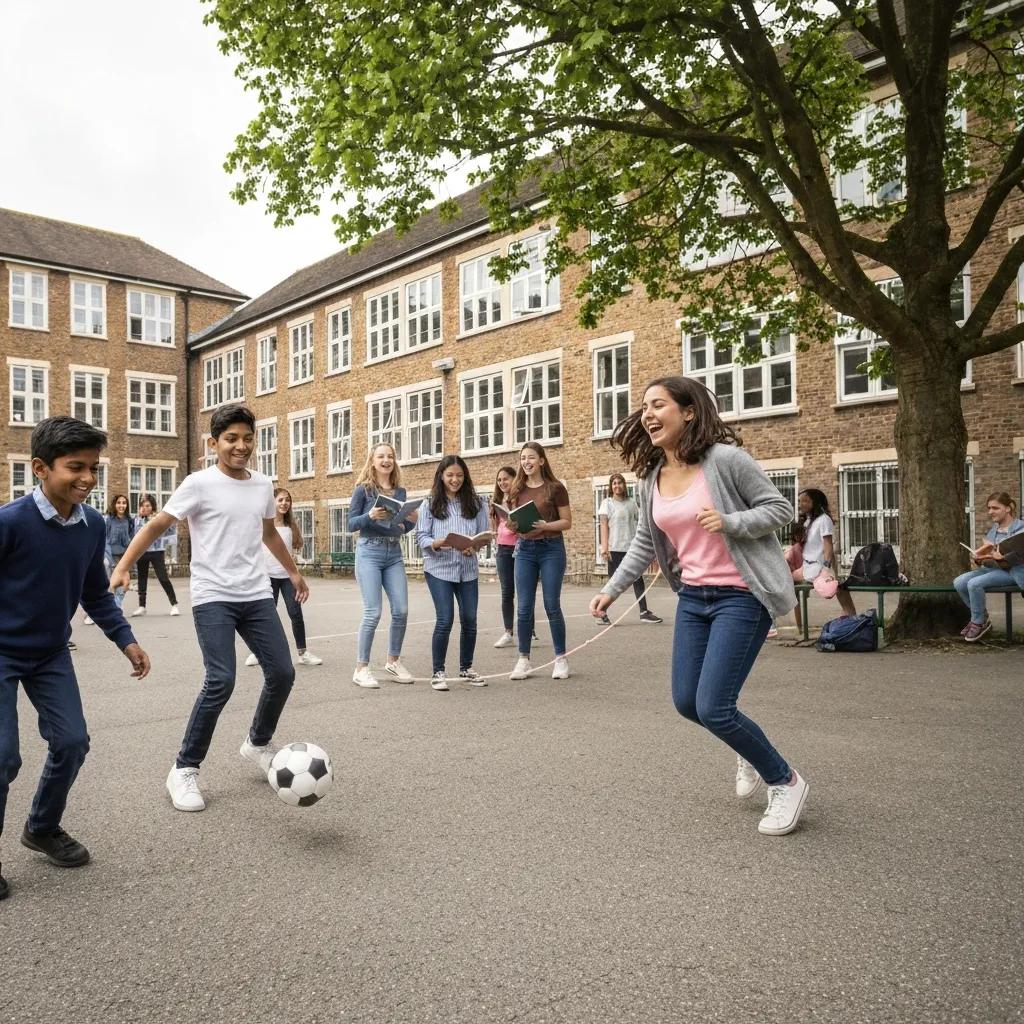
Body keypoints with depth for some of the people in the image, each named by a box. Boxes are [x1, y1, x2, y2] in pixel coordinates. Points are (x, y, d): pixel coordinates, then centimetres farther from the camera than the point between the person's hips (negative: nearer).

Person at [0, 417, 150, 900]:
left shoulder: (93, 525, -7)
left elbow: (96, 594, 6)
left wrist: (126, 640, -2)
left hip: (51, 654, 5)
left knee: (72, 741, 4)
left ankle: (42, 829, 29)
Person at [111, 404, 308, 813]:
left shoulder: (263, 486, 9)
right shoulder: (199, 483, -7)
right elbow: (156, 525, -6)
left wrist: (293, 572, 34)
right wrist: (123, 567, -17)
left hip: (257, 596, 5)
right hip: (212, 598, -5)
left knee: (282, 674, 3)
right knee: (221, 681, -16)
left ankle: (258, 744, 30)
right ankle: (184, 771, 3)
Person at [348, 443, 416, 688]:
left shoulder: (400, 491, 11)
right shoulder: (363, 489, -2)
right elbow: (351, 524, -5)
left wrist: (412, 520, -5)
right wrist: (370, 515, -23)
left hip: (394, 554, 5)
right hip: (369, 553, -5)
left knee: (401, 611, 1)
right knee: (373, 613, -10)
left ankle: (393, 661, 20)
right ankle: (361, 668, 2)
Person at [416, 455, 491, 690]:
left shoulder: (476, 503, 7)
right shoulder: (430, 503, 1)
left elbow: (485, 534, 4)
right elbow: (421, 537, -3)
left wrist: (475, 546, -17)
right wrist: (436, 543, -24)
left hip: (468, 569, 3)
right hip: (439, 568, -3)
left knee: (470, 620, 6)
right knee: (445, 620, -8)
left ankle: (466, 668, 25)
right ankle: (438, 672, 8)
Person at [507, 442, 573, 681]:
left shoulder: (555, 487, -3)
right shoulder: (516, 490, 9)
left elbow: (567, 522, -3)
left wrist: (546, 525, -20)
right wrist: (511, 525, -8)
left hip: (551, 549, -3)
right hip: (524, 549, 3)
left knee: (552, 605, 0)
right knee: (524, 608, 3)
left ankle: (561, 659, 13)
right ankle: (524, 660, 13)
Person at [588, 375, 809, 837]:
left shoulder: (725, 458, -15)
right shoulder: (651, 480, 5)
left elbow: (780, 508, -10)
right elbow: (644, 544, 14)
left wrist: (729, 523, -25)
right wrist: (611, 589, 9)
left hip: (741, 596, -7)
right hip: (693, 596, 7)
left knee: (712, 708, -11)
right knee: (686, 702, 10)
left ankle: (785, 782, 15)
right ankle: (750, 752, 40)